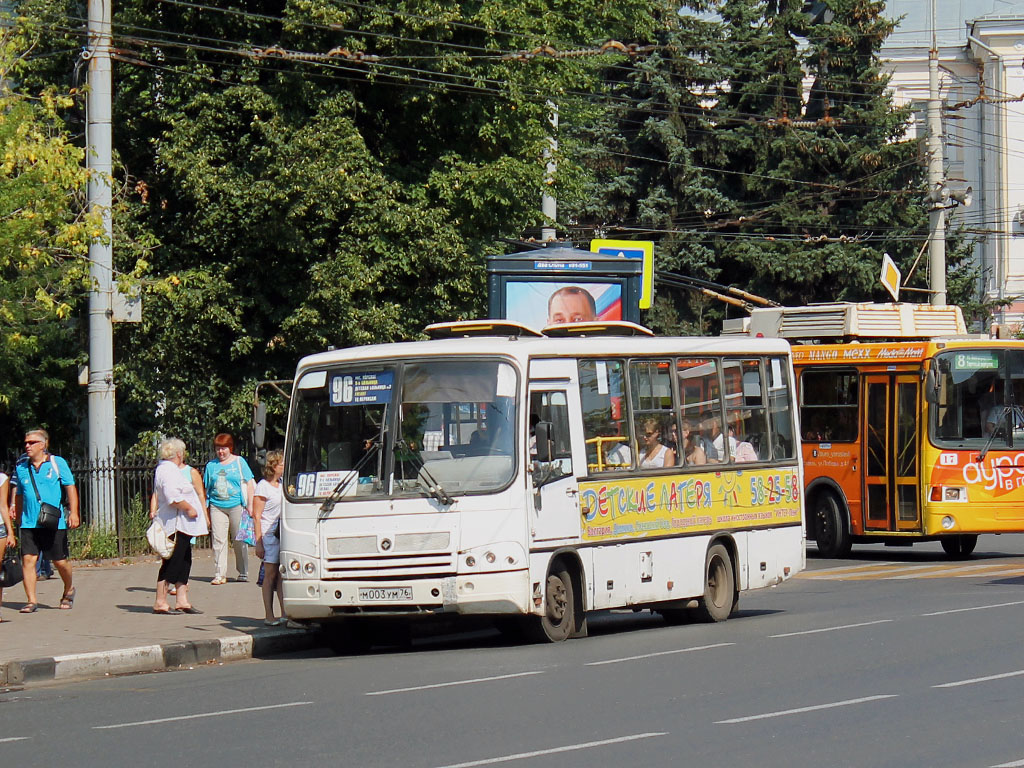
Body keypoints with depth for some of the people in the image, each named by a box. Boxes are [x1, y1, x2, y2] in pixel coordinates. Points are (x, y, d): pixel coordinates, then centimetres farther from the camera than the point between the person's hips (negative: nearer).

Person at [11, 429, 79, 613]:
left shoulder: (57, 463, 0)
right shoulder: (21, 467, 9)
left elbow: (70, 487, 0)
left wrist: (73, 513, -8)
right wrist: (18, 517, 21)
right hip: (29, 523, 3)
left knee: (60, 561, 5)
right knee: (28, 559, -10)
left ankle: (68, 591, 32)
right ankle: (31, 601, -5)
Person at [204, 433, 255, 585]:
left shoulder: (239, 462, 5)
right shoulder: (211, 466, 11)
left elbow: (249, 484, 4)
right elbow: (206, 489, 14)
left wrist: (250, 506, -3)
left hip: (237, 506, -2)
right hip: (217, 508, 2)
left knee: (239, 541, 4)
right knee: (218, 541, -4)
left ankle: (243, 573, 15)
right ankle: (219, 574, -2)